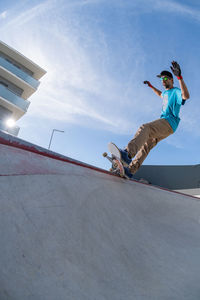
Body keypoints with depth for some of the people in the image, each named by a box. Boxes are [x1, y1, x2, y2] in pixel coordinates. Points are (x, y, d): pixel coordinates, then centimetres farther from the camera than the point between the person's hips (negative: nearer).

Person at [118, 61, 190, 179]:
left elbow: (186, 96, -26)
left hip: (169, 122, -10)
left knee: (144, 128, -34)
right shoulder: (166, 92, 27)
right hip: (163, 124, 10)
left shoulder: (176, 91, -1)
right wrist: (151, 86, 51)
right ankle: (130, 170, -8)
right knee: (146, 145, -2)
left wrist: (179, 77, -35)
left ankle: (127, 153, -56)